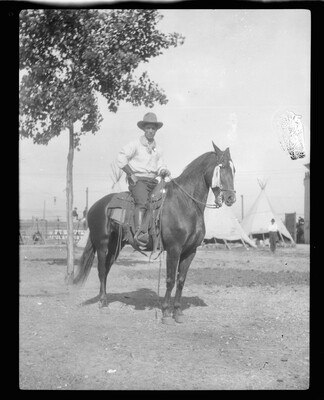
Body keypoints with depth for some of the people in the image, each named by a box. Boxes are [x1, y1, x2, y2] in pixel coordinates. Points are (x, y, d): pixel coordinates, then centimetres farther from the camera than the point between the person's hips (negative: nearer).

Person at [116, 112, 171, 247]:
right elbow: (120, 159, -5)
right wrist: (131, 174, -10)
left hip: (153, 181, 7)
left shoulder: (157, 149, 19)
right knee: (142, 202, -30)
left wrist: (164, 171, -1)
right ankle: (139, 232, -41)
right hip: (138, 180, -7)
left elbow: (161, 165, 24)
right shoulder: (135, 144, 1)